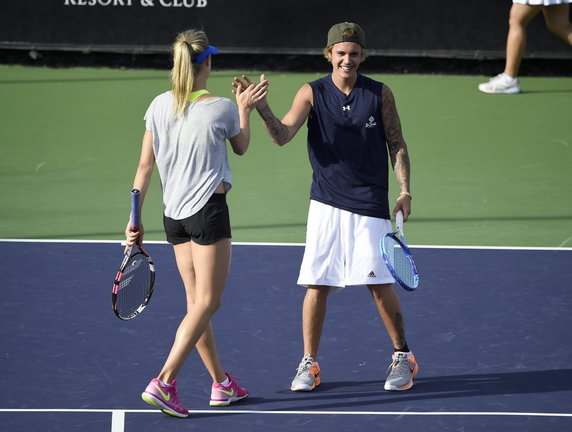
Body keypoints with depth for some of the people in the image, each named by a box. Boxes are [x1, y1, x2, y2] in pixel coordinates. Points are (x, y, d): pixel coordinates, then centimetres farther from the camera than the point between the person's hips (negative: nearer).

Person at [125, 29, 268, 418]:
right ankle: (163, 383, -14)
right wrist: (245, 109, 20)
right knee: (207, 302, -2)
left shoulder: (159, 106, 0)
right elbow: (242, 148, 10)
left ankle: (221, 384, 24)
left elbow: (145, 166, 2)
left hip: (173, 214, 6)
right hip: (209, 210, -6)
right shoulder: (221, 108, -10)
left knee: (198, 302, 13)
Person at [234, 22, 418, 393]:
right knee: (317, 285, -1)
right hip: (326, 204, 1)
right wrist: (261, 106, -30)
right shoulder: (312, 93, -1)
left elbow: (397, 144, 7)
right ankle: (309, 364, 11)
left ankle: (403, 358, 15)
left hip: (369, 205, -1)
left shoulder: (380, 94, 1)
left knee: (380, 283, -2)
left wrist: (405, 190, -2)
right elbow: (282, 135, -12)